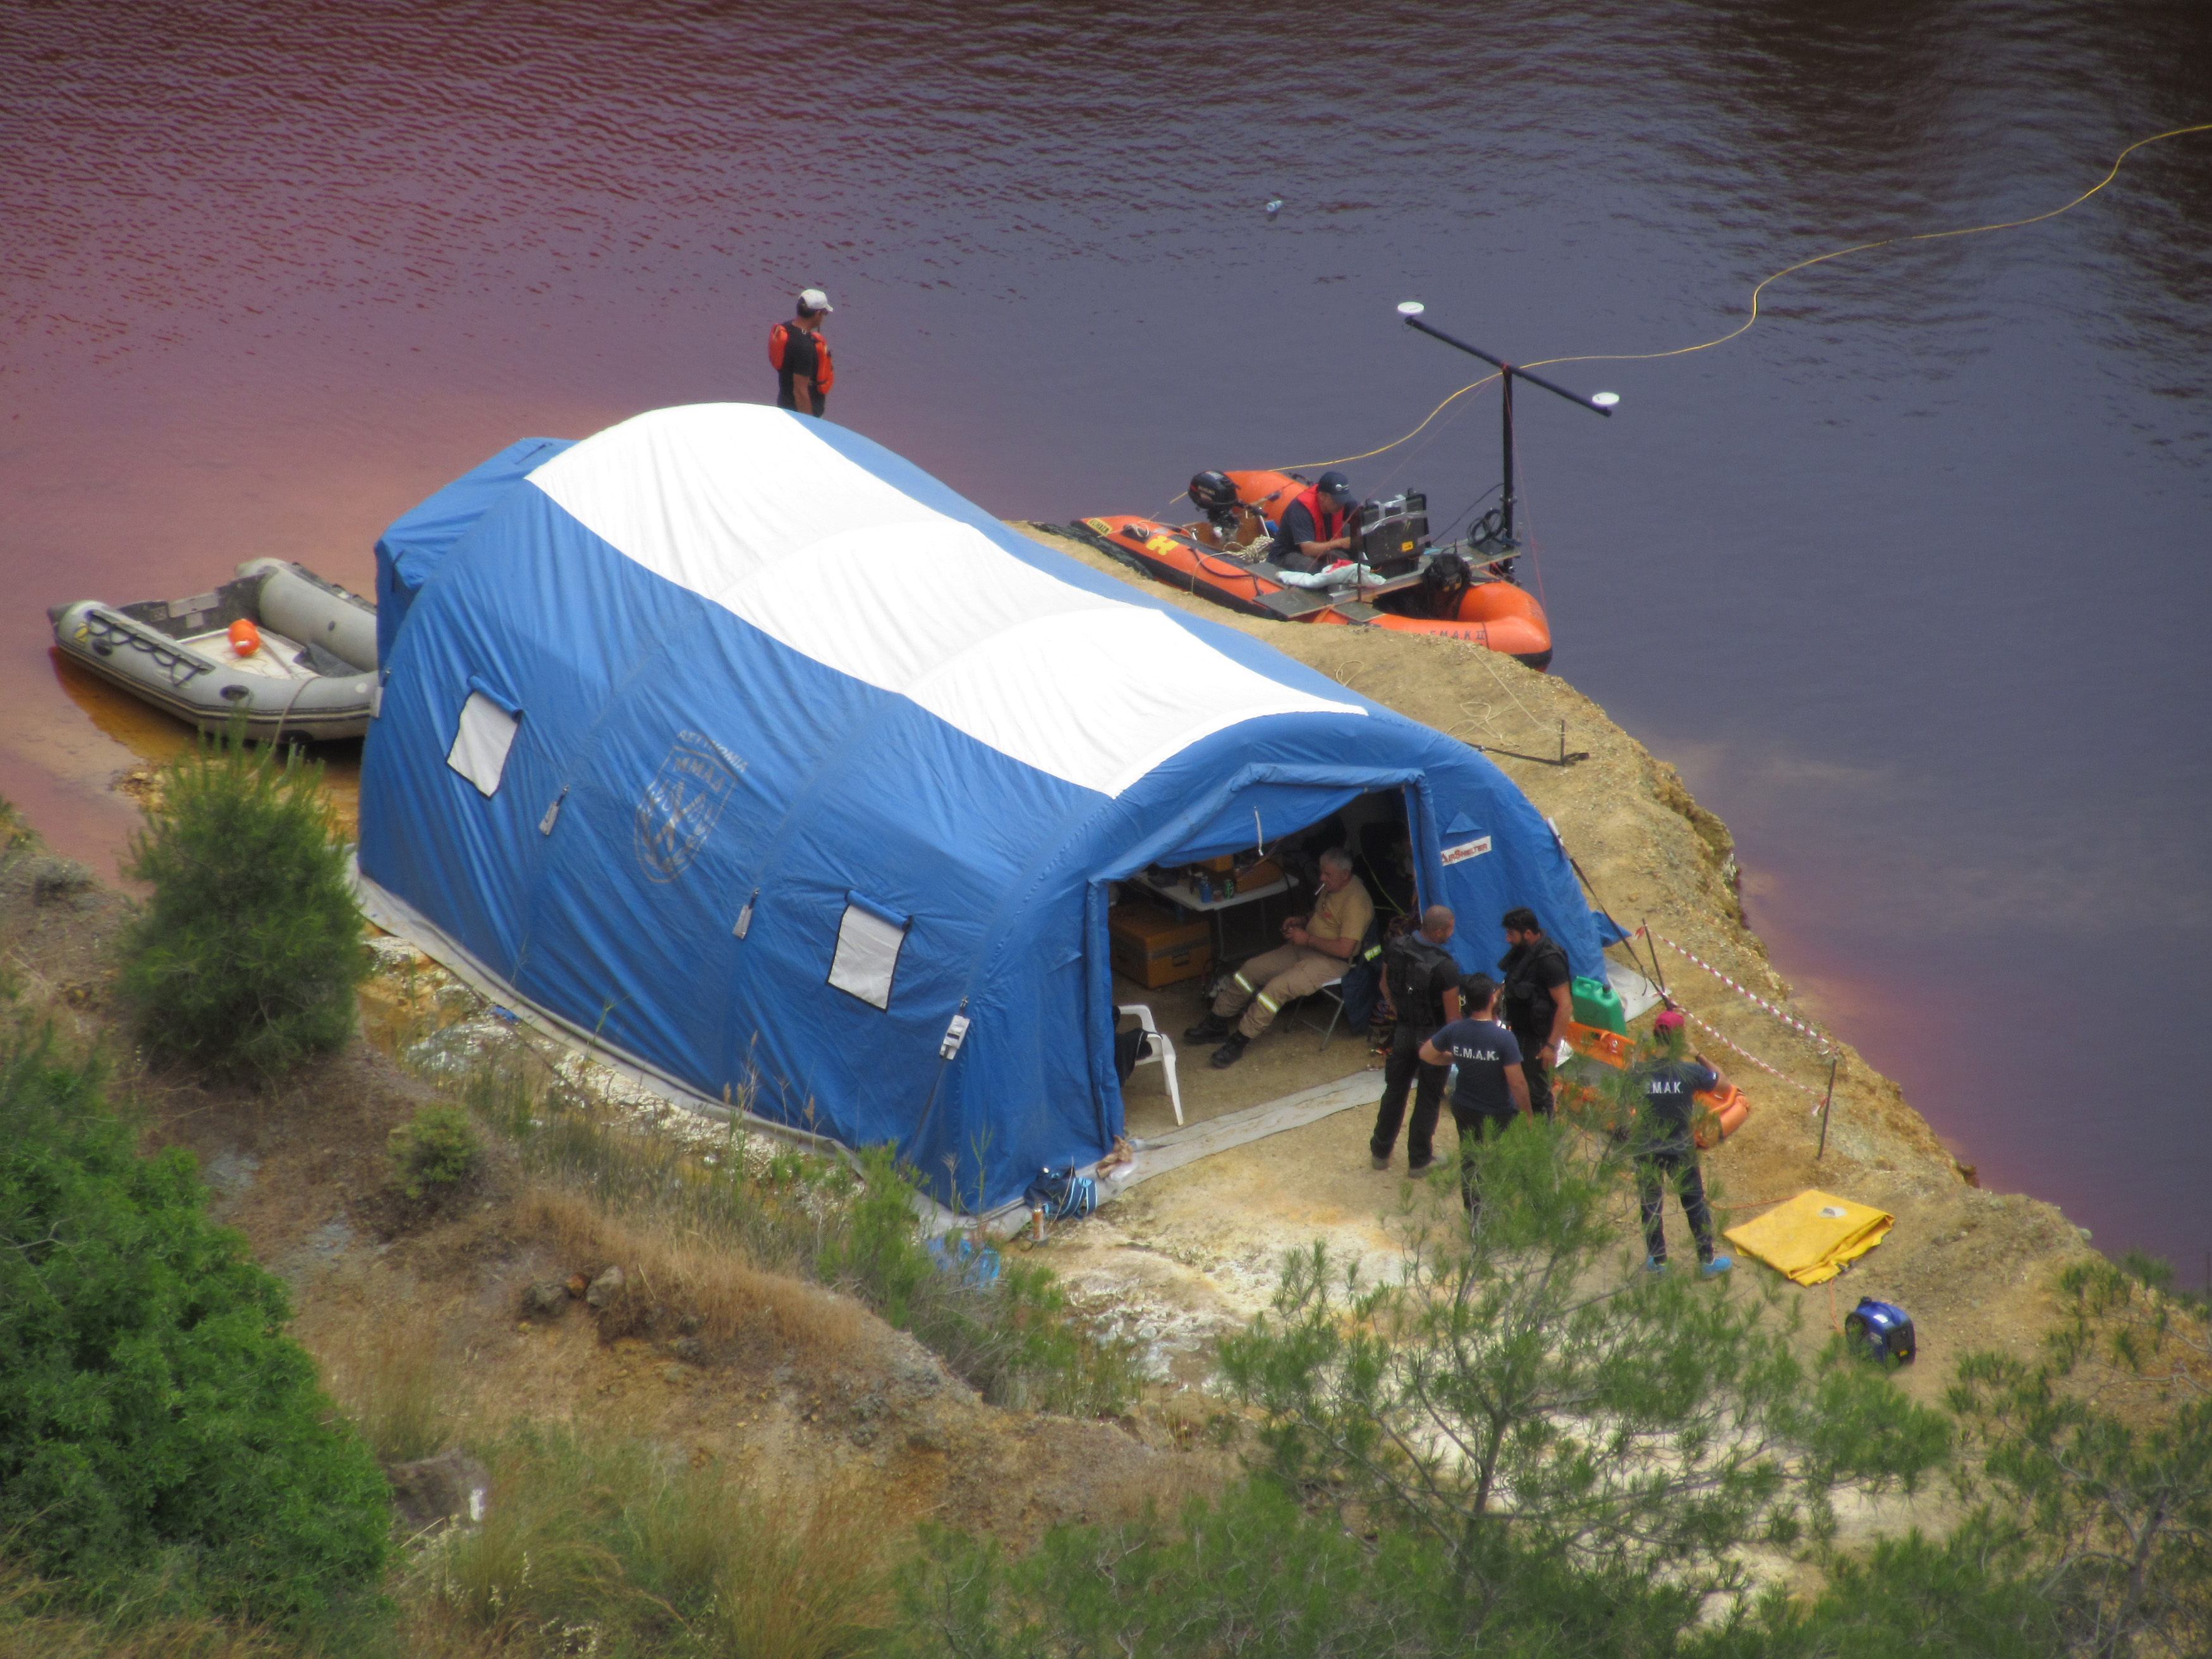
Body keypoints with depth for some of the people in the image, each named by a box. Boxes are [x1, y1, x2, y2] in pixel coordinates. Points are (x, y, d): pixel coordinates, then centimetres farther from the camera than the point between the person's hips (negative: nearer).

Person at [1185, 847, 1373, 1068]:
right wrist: (1302, 921, 5)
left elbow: (1345, 949, -28)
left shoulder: (1355, 901, -24)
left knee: (1276, 988, -27)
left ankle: (1237, 1043, -20)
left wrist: (1307, 939, -19)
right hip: (1304, 949, 10)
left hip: (1331, 961, -10)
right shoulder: (1330, 888, 6)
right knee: (1250, 970, 2)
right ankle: (1216, 1023, 13)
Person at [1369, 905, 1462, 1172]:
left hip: (1402, 1030, 5)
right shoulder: (1445, 967, -29)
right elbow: (1452, 1015, -21)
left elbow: (1385, 985, 6)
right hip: (1432, 1037, -5)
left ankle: (1381, 1151, 34)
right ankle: (1419, 1159, 24)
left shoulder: (1395, 948, -12)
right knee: (1429, 1097, 13)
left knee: (1395, 1090, 21)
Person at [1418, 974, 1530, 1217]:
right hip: (1499, 1115, -4)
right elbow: (1517, 1083, -23)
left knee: (1469, 1160, 21)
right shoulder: (1503, 1038, -27)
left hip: (1464, 1109, 5)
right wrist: (1527, 1115, -10)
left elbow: (1426, 1054, 2)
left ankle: (1474, 1215, 33)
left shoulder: (1455, 1030, -14)